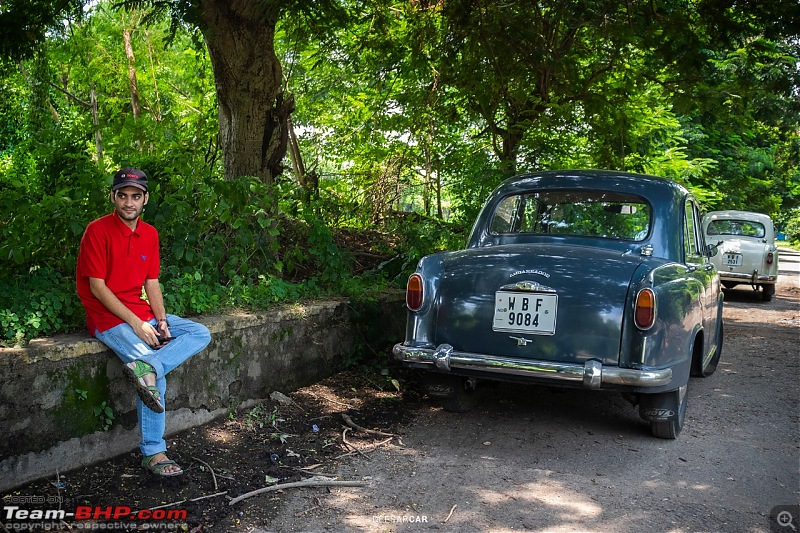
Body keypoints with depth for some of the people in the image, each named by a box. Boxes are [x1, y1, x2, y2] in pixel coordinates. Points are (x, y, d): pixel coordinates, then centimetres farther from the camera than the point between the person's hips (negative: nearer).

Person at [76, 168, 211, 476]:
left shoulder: (150, 234, 9)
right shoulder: (98, 231, -11)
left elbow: (152, 282, 10)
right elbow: (98, 287, -14)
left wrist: (161, 321, -7)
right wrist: (136, 323, -19)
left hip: (143, 314, 7)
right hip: (109, 317, -7)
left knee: (201, 334, -8)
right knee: (157, 376, -21)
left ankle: (144, 368, -27)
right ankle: (153, 453, -12)